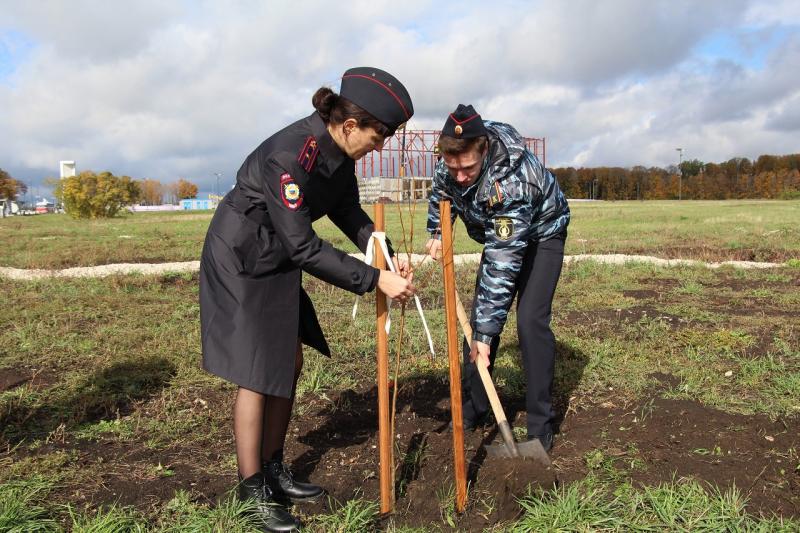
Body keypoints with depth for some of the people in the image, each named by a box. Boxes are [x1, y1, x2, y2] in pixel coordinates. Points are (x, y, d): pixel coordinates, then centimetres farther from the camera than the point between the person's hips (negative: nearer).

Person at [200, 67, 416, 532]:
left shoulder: (339, 150, -6)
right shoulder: (288, 157, -32)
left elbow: (348, 211, 4)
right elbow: (305, 248, -31)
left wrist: (387, 255, -11)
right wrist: (374, 280, -29)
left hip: (277, 262, 9)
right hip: (240, 261, -8)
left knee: (290, 363, 11)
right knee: (258, 374, -3)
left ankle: (274, 473, 26)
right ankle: (253, 493, 13)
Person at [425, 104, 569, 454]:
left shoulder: (512, 181, -42)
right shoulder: (452, 160, -23)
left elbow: (503, 264, -42)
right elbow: (441, 192, 4)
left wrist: (485, 333, -40)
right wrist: (437, 233, -9)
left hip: (541, 233, -6)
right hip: (499, 234, 6)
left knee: (531, 321, -18)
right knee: (480, 315, 1)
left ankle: (540, 425, -5)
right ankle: (472, 411, 13)